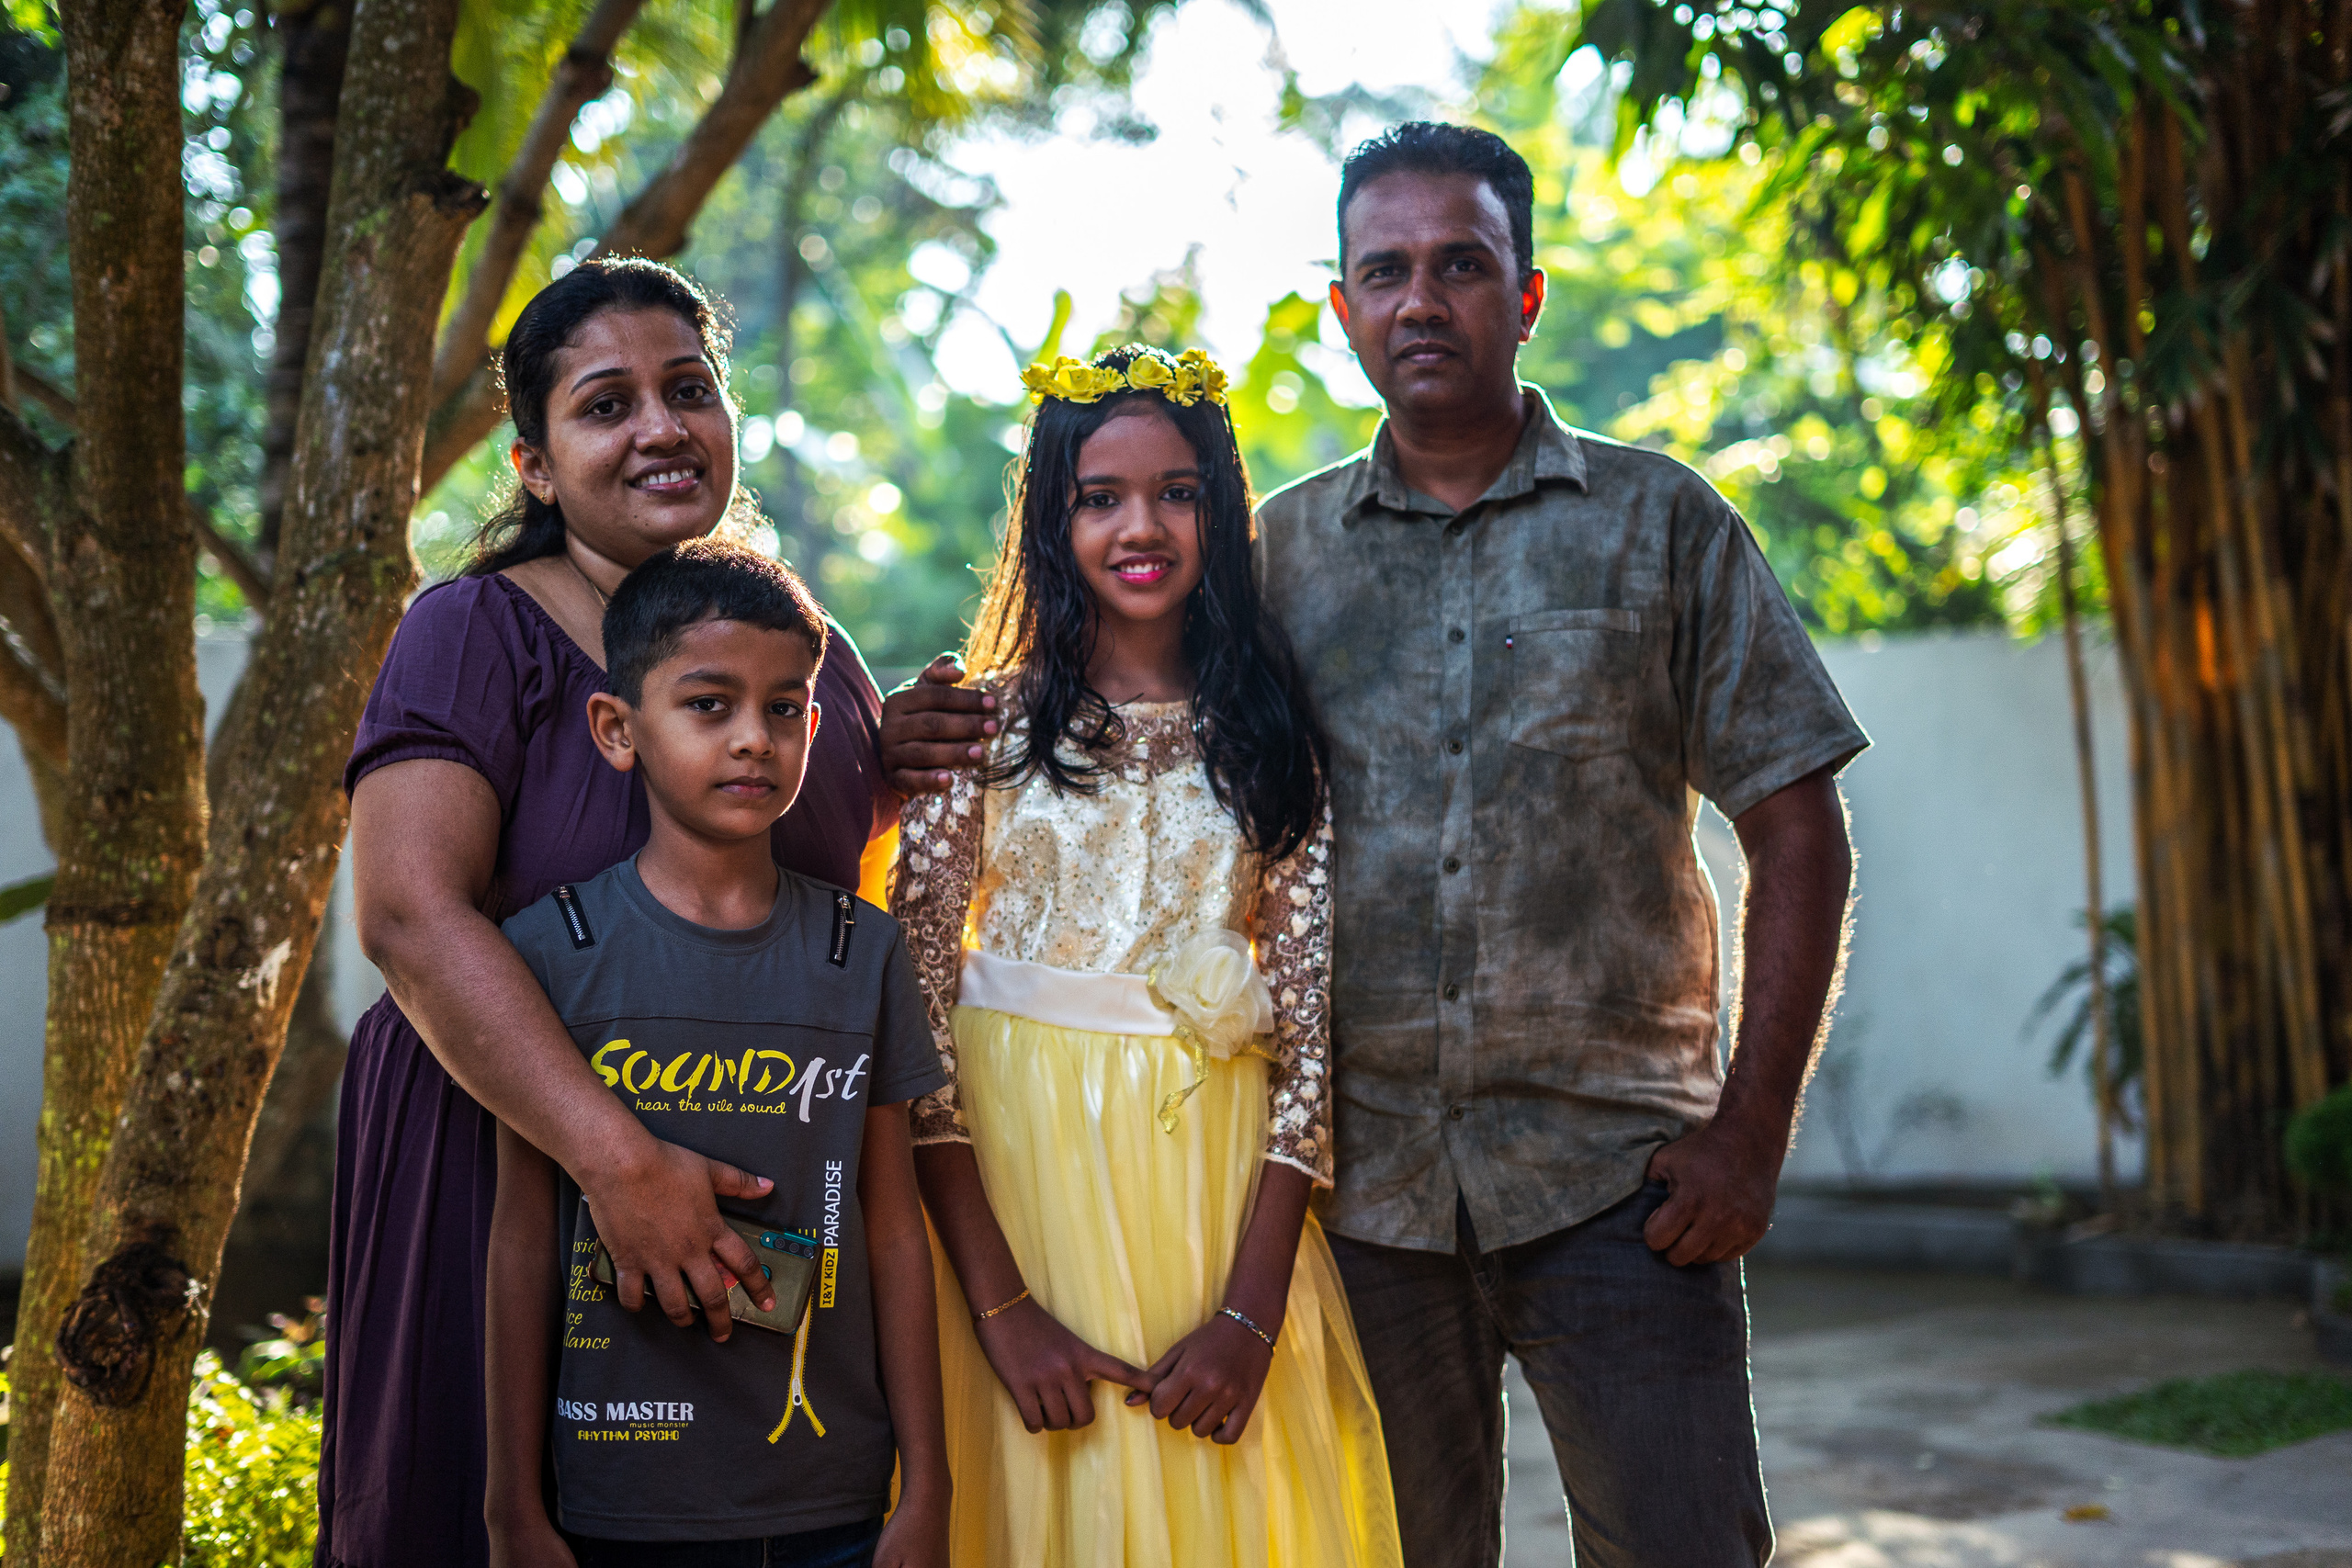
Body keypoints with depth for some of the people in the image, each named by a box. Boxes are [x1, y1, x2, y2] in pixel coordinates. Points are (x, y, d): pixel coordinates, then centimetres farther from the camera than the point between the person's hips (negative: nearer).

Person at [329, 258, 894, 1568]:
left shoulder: (809, 646, 9)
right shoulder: (479, 633, -7)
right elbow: (410, 915, -21)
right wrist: (618, 1159, -31)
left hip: (762, 1201, 5)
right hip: (505, 1158, -4)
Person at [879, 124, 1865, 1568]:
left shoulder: (1657, 520, 4)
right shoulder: (1280, 549, 10)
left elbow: (1799, 833, 2)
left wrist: (1753, 1127, -6)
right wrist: (945, 747, -6)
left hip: (1613, 1175, -2)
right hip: (1364, 1179, 2)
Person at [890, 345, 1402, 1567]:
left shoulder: (1276, 733, 4)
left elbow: (1313, 1019, -1)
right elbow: (914, 1011, -6)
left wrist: (1252, 1314, -11)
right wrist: (1001, 1305, -14)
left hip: (1221, 1180, 1)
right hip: (1017, 1168, -1)